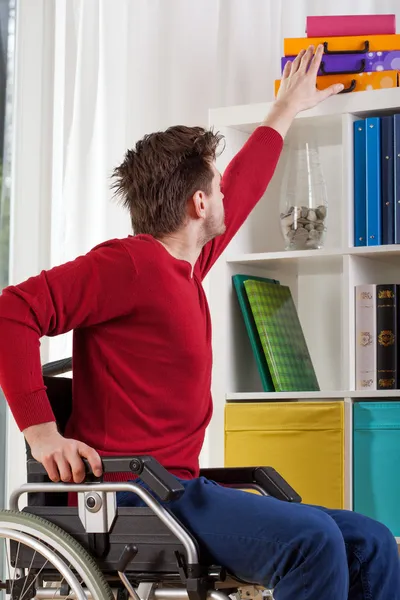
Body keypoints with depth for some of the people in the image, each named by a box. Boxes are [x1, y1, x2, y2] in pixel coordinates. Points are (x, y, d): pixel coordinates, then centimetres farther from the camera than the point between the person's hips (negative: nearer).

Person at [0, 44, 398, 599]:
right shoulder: (128, 263, -10)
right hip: (128, 498, -10)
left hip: (180, 490, 10)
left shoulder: (186, 265, 18)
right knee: (311, 539, -29)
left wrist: (288, 109, 49)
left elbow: (243, 188, 36)